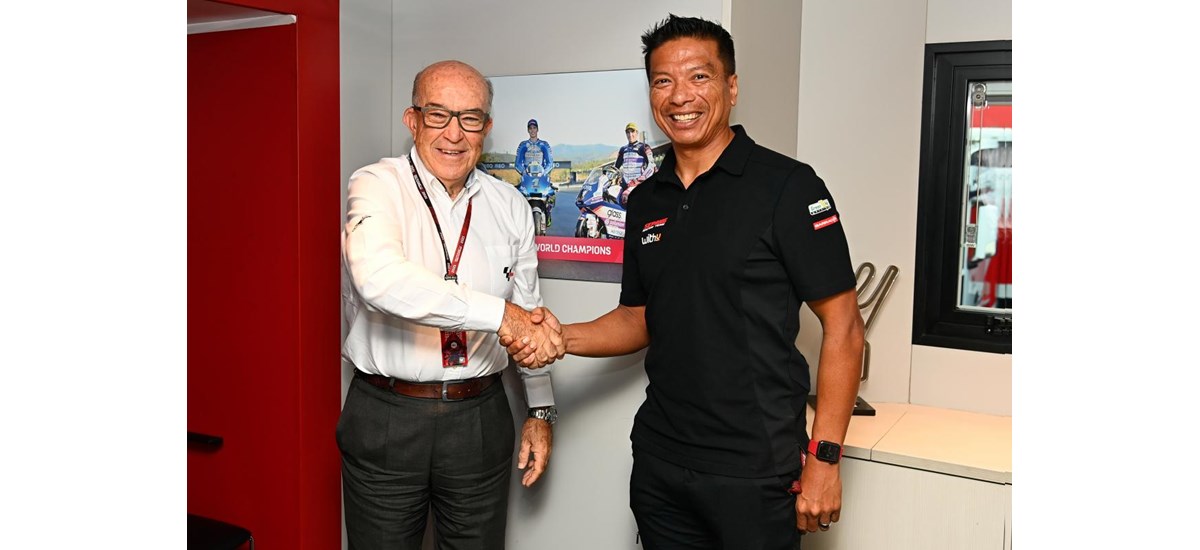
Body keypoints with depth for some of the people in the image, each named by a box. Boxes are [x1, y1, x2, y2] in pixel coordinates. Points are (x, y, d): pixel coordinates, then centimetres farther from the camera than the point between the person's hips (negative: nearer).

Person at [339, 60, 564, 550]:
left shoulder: (509, 206, 5)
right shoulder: (378, 186, -9)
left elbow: (529, 314, 14)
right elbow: (378, 277, -30)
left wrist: (540, 409, 15)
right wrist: (499, 313, -32)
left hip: (481, 417, 3)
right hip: (386, 417, -3)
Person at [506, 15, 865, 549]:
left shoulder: (787, 186, -10)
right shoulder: (646, 201, 8)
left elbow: (842, 327, -11)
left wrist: (824, 458, -15)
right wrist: (564, 337, -3)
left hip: (755, 471, -5)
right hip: (658, 461, 6)